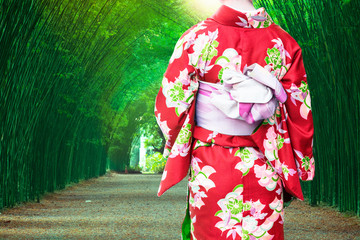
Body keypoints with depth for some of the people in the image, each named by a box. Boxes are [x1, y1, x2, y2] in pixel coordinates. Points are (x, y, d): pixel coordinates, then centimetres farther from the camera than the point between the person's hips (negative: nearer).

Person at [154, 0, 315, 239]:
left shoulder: (196, 37, -7)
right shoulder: (283, 42, -1)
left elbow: (170, 103, -4)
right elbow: (300, 112, 2)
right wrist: (294, 171, 12)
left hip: (210, 169, -1)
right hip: (264, 171, 2)